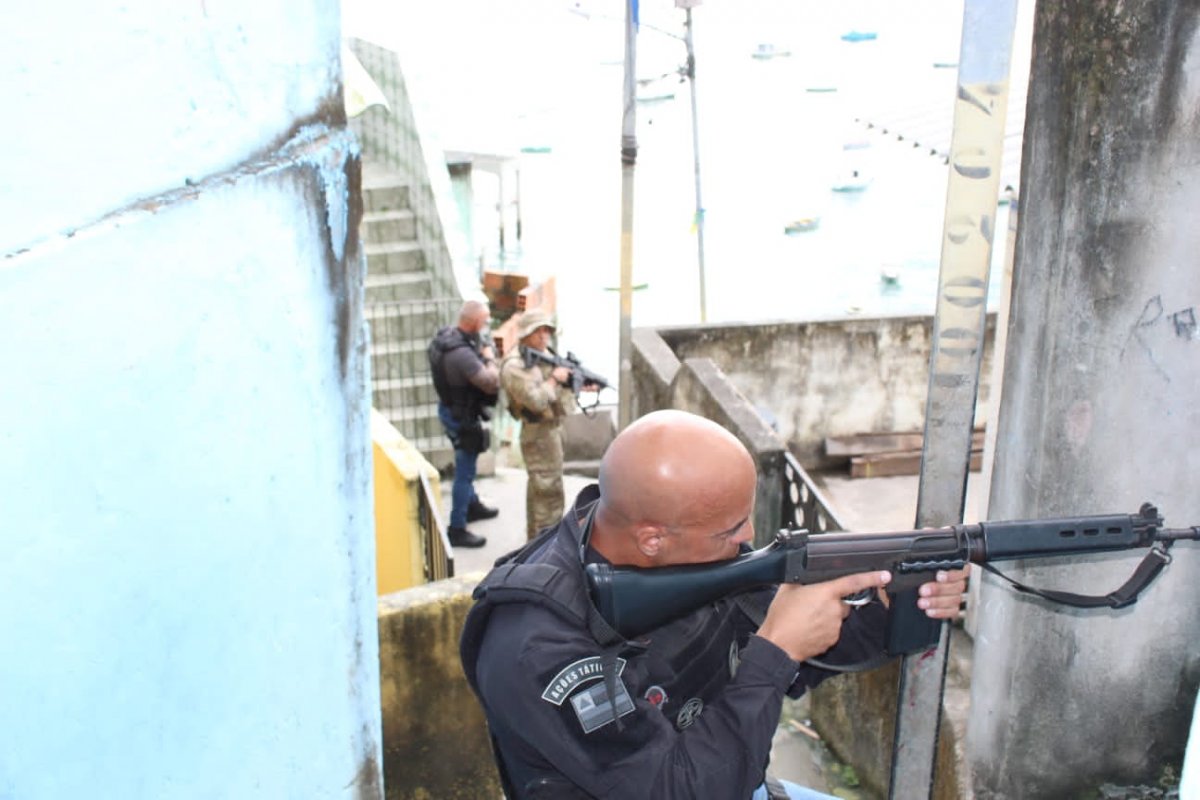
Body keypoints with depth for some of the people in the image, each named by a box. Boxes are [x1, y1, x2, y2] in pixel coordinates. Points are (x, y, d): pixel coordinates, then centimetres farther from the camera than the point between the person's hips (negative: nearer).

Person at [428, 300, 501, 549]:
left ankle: (472, 505, 47)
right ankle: (457, 530, 9)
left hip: (449, 408, 10)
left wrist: (481, 352, -2)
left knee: (466, 466, 27)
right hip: (462, 416, -10)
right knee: (464, 473, 1)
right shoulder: (462, 354, -33)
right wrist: (489, 357, -16)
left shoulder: (445, 334, -4)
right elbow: (492, 383, -31)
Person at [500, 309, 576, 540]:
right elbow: (536, 400, -27)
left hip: (553, 426, 10)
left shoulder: (544, 354, 8)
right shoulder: (515, 365, -21)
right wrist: (554, 378, -17)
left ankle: (535, 539, 31)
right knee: (549, 490, -7)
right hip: (539, 432, -10)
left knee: (538, 487, 19)